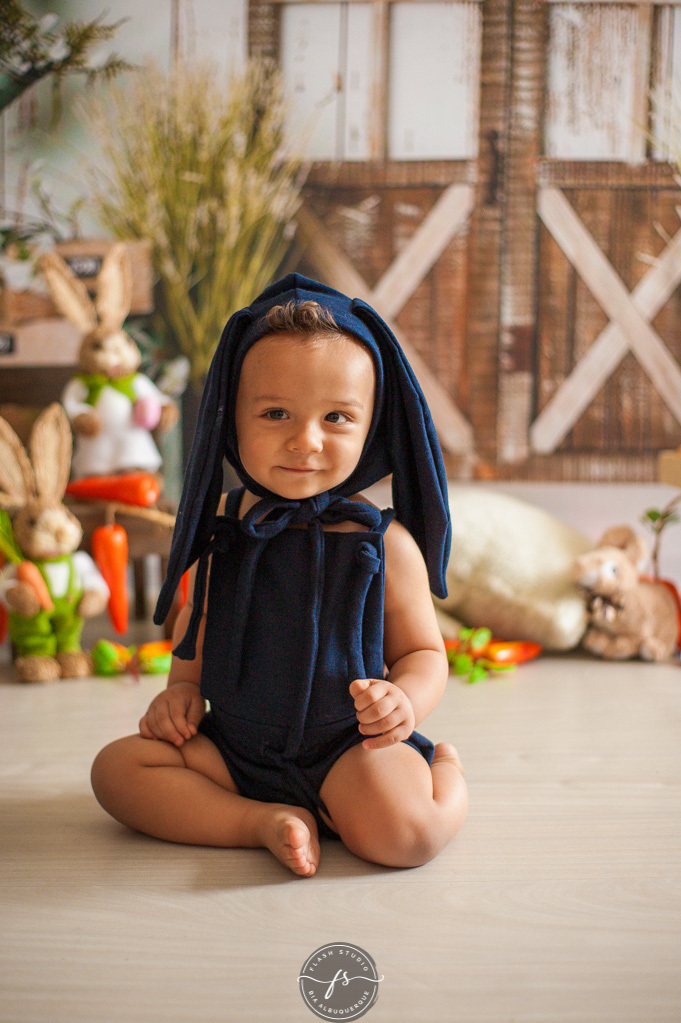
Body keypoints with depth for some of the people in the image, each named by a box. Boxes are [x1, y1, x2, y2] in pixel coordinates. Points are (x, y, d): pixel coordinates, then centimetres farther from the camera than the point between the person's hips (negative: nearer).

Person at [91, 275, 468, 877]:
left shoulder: (384, 541, -10)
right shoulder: (222, 525, 1)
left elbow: (424, 651, 0)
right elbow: (197, 620, 18)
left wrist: (405, 701, -22)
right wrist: (183, 685, 1)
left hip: (349, 746, -3)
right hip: (234, 746, 4)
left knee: (404, 833, -28)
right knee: (118, 768, -10)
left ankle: (448, 771, 5)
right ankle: (264, 821, -11)